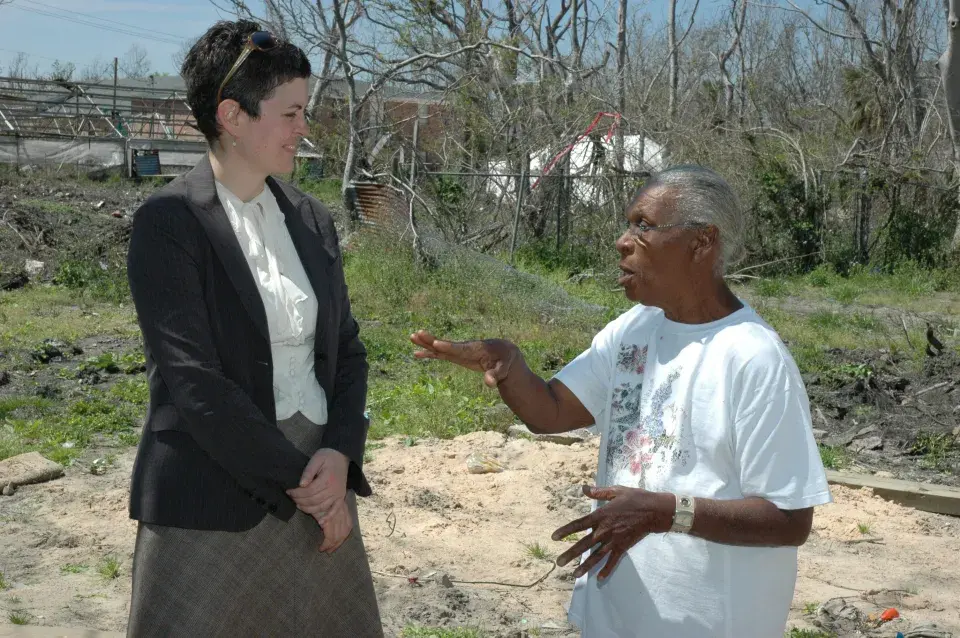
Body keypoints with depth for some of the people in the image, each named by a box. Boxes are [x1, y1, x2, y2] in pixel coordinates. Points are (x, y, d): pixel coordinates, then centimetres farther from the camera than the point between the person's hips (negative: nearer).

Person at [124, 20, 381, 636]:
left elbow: (346, 348, 10)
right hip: (214, 503, -5)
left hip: (320, 485, 5)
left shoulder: (311, 217, 9)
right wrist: (298, 479, -14)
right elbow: (193, 379, -16)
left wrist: (339, 455, -7)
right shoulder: (168, 221, -9)